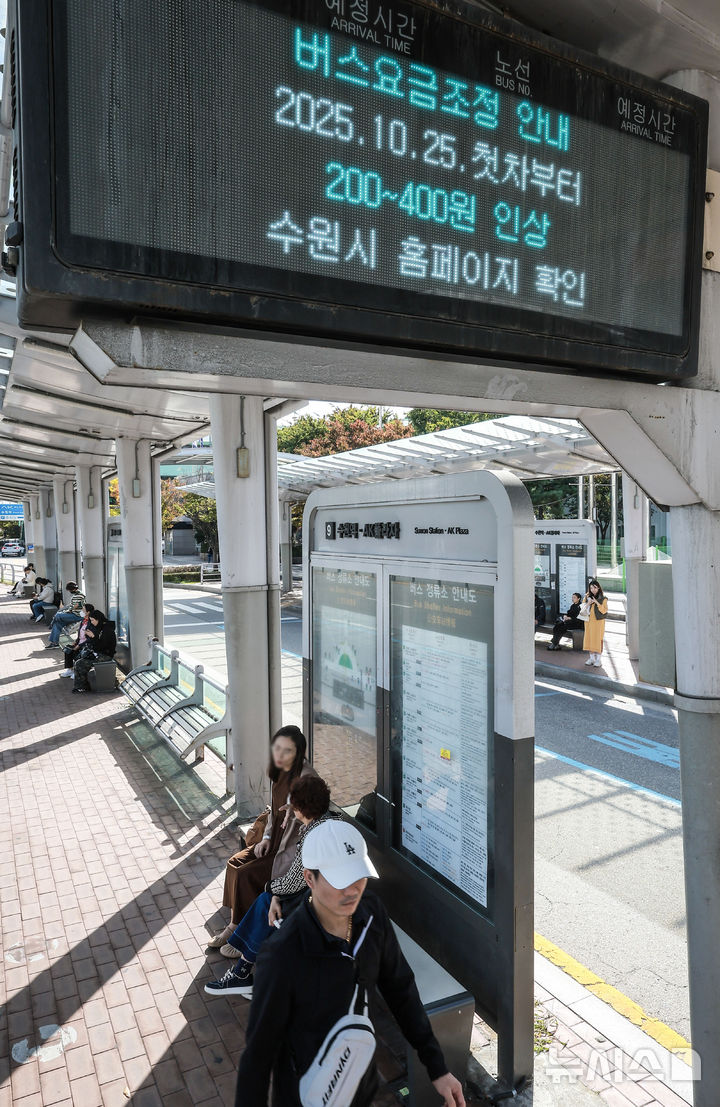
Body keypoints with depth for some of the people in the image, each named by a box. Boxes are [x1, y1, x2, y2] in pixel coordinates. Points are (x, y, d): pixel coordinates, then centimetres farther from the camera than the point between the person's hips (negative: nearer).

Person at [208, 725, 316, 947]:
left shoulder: (306, 777, -25)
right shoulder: (278, 771, 1)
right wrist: (267, 837, 5)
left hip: (295, 846, -8)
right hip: (276, 838, 8)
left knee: (246, 874, -13)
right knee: (235, 862, -3)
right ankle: (234, 925, 8)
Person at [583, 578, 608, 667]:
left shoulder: (603, 598, -4)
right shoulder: (588, 597, 8)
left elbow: (604, 610, -10)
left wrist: (597, 603, -20)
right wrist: (588, 603, -10)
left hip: (598, 621, -4)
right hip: (589, 620, 4)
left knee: (597, 639, -4)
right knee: (589, 638, 5)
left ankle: (598, 659, 4)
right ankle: (592, 658, 16)